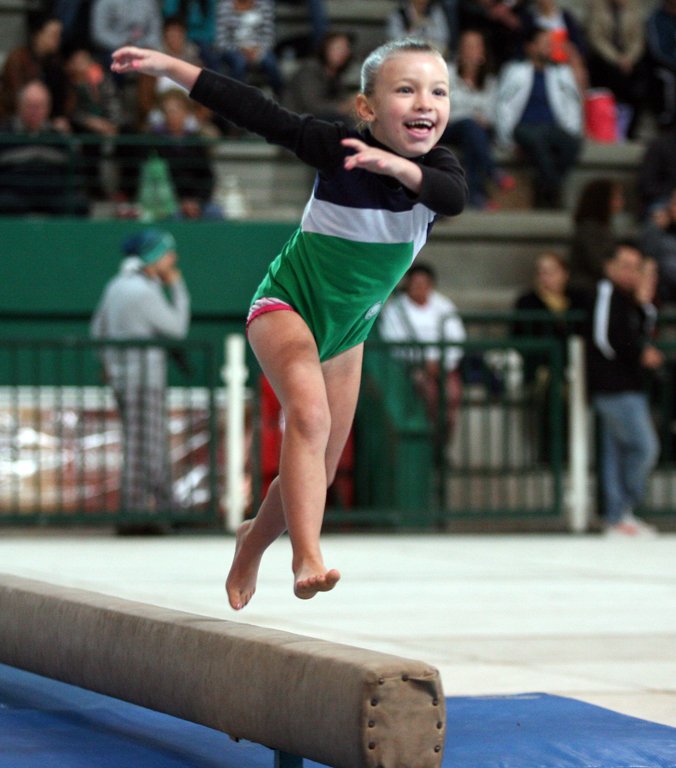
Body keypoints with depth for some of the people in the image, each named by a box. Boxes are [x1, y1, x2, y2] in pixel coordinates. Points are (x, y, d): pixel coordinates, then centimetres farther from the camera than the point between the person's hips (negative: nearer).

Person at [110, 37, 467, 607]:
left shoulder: (436, 168, -13)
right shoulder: (337, 146, -21)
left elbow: (454, 197, -35)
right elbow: (255, 112, -22)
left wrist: (397, 165, -54)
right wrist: (167, 66, -25)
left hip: (348, 328, 5)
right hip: (287, 304, -5)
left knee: (318, 474, 12)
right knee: (309, 412, -34)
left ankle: (254, 540, 41)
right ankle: (307, 556, -43)